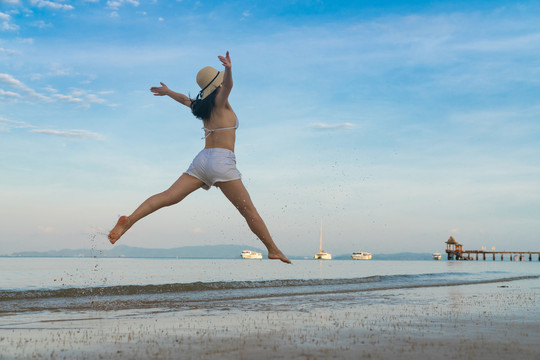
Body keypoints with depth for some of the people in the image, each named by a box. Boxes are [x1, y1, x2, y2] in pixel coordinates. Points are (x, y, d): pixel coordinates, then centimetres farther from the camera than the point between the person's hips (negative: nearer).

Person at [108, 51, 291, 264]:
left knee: (168, 197, -4)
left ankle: (129, 221, -18)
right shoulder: (220, 101, 1)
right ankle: (273, 250, 1)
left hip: (202, 159, 7)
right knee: (249, 211, -3)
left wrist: (168, 91, 61)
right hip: (222, 160, -7)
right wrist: (228, 69, -44)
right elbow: (228, 84, -22)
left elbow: (185, 99, 41)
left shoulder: (202, 106, 20)